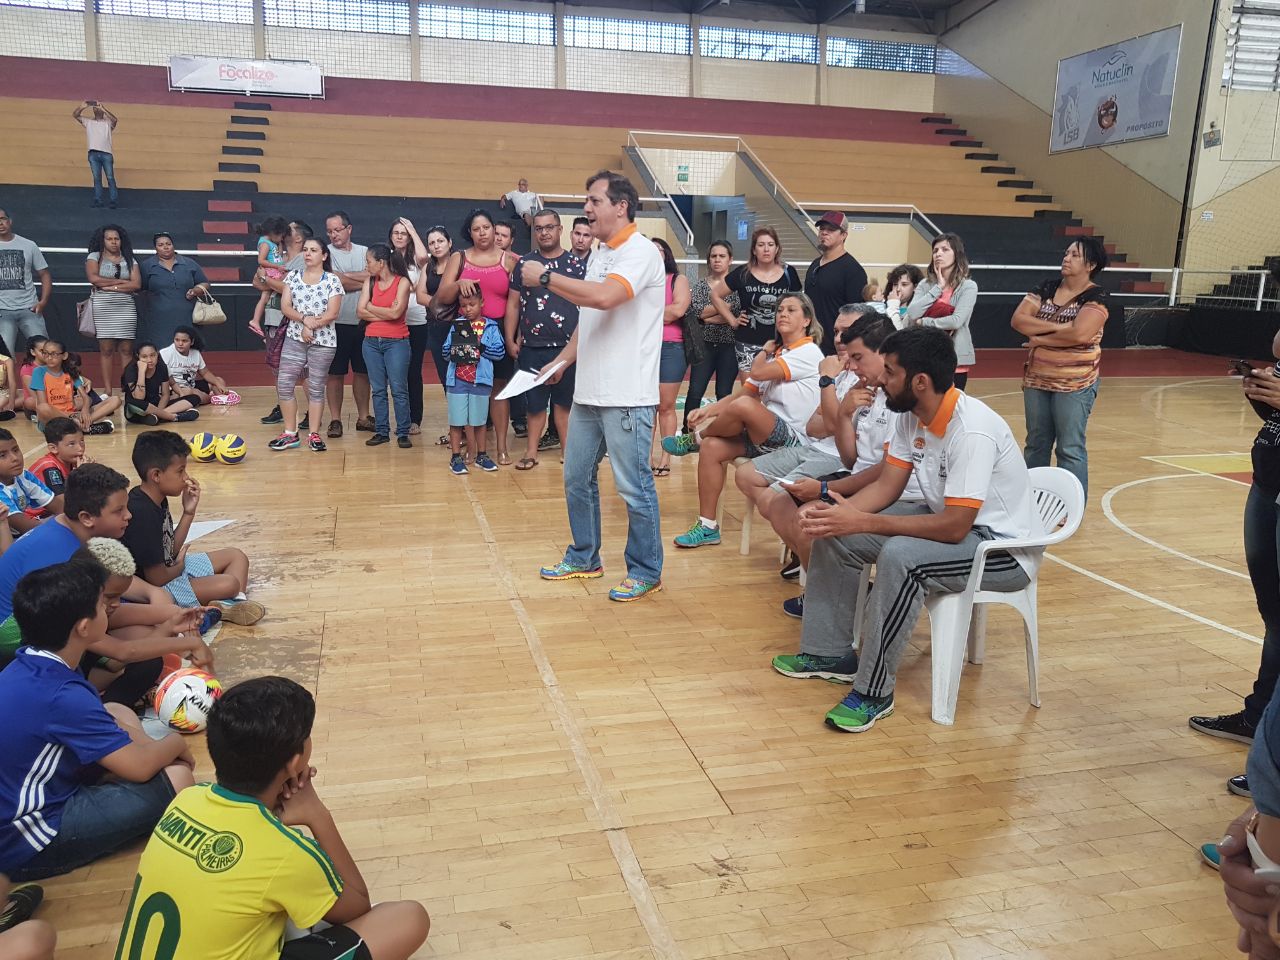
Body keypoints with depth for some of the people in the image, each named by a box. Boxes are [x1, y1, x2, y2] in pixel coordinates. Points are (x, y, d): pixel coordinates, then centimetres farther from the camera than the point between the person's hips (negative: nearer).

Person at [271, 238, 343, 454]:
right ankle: (290, 433, 7)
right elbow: (285, 307, -1)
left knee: (316, 388, 3)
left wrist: (312, 326, -15)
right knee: (284, 385, -2)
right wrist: (304, 319, -17)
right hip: (294, 339, 3)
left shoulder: (332, 280, -1)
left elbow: (332, 313, -9)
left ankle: (314, 435, 11)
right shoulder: (292, 276, 8)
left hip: (323, 341, -3)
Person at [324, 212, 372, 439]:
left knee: (362, 371, 10)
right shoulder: (326, 253, -1)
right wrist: (364, 280, -8)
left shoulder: (364, 252, 9)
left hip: (363, 322, 3)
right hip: (338, 323, -3)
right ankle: (335, 420, 10)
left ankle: (363, 417, 20)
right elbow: (335, 283, -15)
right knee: (335, 373, 2)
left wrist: (344, 276, -13)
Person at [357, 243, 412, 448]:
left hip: (396, 342, -4)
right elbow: (360, 312, -1)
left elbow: (396, 312, -14)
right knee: (378, 389, 7)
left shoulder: (402, 282, -3)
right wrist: (386, 314, -9)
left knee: (399, 389, -3)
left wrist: (371, 307, -2)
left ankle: (403, 433, 4)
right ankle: (381, 431, 13)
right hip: (371, 341, 4)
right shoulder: (369, 282, 8)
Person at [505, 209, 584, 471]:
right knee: (535, 402, 7)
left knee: (564, 401, 5)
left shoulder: (576, 264, 4)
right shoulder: (524, 264, 7)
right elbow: (513, 304, 8)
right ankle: (531, 452, 14)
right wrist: (510, 340, 1)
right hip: (533, 348, 1)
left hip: (568, 347, -1)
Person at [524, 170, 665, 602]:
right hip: (588, 392, 9)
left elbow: (604, 297, -30)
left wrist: (545, 277, -20)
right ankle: (584, 558, 32)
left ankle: (646, 572, 15)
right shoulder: (598, 256, 15)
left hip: (626, 397, -9)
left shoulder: (640, 252, -13)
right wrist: (561, 361, 15)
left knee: (634, 488, 0)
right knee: (577, 480, 16)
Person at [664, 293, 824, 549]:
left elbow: (757, 372, -18)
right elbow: (747, 392, 13)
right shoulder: (776, 355, 20)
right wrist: (708, 410, -1)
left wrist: (765, 352, 5)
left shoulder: (809, 352, -8)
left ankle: (694, 439, -3)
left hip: (792, 438, -8)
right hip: (764, 435, 8)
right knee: (712, 448, -14)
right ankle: (707, 526, -7)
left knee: (743, 407, -33)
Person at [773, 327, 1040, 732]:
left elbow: (955, 527, -32)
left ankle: (873, 692, -20)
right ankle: (828, 653, 13)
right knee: (834, 532, 1)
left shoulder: (973, 432, -30)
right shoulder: (911, 415, -3)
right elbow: (887, 486, 0)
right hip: (946, 516, 9)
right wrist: (837, 510, -19)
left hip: (1005, 546, -9)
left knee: (899, 556, -36)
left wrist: (862, 521, -32)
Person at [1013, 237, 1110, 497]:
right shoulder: (1046, 289, 6)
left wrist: (1039, 339, -13)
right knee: (1035, 444, 14)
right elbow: (1017, 320, -5)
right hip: (1036, 380, 5)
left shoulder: (1096, 297, -9)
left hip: (1075, 383, -5)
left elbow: (1079, 334, -25)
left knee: (1070, 449, -2)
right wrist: (1055, 326, -16)